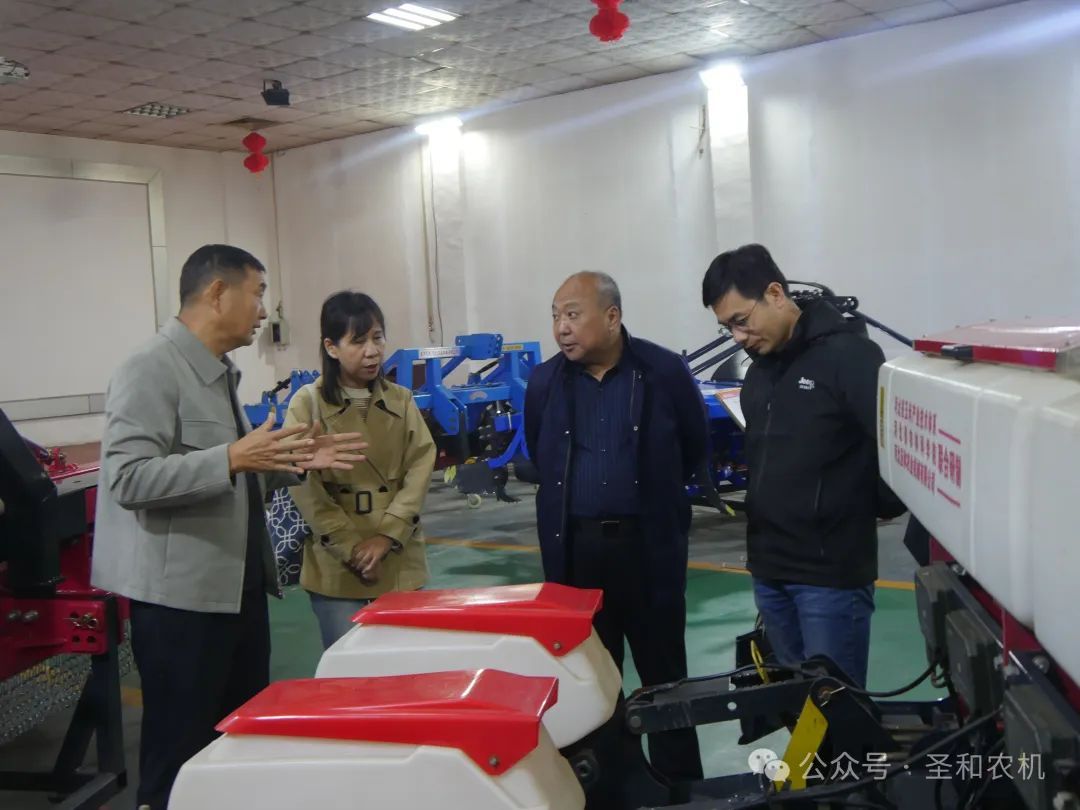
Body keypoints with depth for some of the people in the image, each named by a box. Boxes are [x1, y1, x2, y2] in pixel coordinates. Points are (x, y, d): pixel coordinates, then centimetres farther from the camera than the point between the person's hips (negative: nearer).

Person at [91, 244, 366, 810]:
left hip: (238, 585, 9)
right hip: (182, 593, -9)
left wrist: (298, 462, 7)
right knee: (182, 752, 2)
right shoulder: (151, 370, -14)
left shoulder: (220, 373, 14)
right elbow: (127, 478, -24)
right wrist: (233, 458, -29)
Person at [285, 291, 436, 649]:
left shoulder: (401, 400, 7)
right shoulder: (307, 403, -4)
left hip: (400, 562, 3)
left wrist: (387, 535, -12)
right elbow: (305, 487, -8)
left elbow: (421, 467, 0)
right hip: (336, 566, -3)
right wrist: (352, 548, -13)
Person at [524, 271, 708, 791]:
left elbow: (696, 446, 6)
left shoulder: (664, 371, -8)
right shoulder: (545, 382, 0)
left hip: (648, 545, -2)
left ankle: (680, 785, 22)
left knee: (664, 673, 8)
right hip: (574, 548, 3)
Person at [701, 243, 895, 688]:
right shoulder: (759, 370, 12)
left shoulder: (849, 355, -13)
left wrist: (863, 511, -9)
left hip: (830, 572, -7)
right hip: (768, 568, 7)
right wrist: (760, 519, 10)